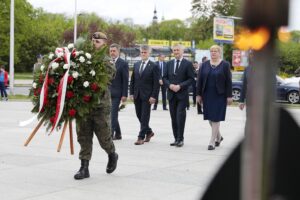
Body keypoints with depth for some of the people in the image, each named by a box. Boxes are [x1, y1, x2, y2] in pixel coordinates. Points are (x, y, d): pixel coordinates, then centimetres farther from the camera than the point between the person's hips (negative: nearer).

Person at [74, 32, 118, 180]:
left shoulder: (107, 62, -3)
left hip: (100, 105, -3)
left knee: (104, 137, 7)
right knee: (84, 137, 5)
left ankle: (112, 155, 36)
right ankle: (84, 168, 11)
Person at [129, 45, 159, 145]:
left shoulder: (154, 66, -5)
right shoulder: (136, 65, 11)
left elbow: (156, 83, -8)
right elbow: (132, 80, 14)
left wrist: (153, 96, -14)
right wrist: (132, 93, 7)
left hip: (147, 96, -6)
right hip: (137, 95, 6)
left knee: (144, 117, -3)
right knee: (139, 116, 11)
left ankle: (141, 137, -1)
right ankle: (149, 132, 29)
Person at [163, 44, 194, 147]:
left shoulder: (188, 64, -1)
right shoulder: (169, 63, 12)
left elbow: (191, 79, -6)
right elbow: (164, 77, 11)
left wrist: (180, 86, -16)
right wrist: (170, 85, -8)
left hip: (182, 94, -5)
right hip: (171, 94, 5)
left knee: (180, 117, -10)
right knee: (173, 117, 7)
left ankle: (180, 139, -5)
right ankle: (176, 138, 14)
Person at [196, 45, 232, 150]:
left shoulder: (225, 65, -2)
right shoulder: (205, 65, 7)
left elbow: (228, 81, -4)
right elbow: (199, 80, 7)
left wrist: (229, 96, -8)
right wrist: (199, 94, 3)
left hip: (219, 96, -4)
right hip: (207, 95, 4)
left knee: (215, 118, -5)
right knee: (210, 118, 9)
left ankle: (212, 142, -1)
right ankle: (218, 136, 31)